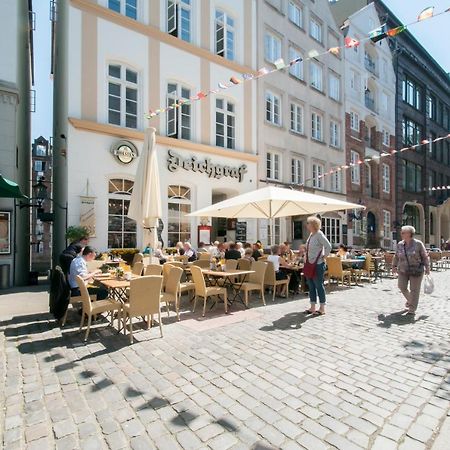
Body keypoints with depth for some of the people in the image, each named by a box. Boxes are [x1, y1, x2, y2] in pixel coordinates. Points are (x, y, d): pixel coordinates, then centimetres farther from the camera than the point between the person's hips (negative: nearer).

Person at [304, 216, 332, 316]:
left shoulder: (319, 235, -14)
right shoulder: (311, 235, 11)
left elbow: (328, 246, -21)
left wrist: (324, 256, -14)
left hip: (318, 264, -9)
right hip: (310, 264, 9)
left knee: (319, 285, 0)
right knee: (311, 286, 12)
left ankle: (322, 308, 12)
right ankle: (312, 307, 22)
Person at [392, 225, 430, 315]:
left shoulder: (418, 244, -10)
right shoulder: (400, 244, 1)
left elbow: (425, 256, -3)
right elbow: (396, 256, 12)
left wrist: (427, 267, -5)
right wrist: (394, 266, 12)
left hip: (416, 270, -3)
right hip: (403, 270, 4)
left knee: (414, 289, 1)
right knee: (402, 287, 1)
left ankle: (412, 309, 10)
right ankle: (410, 300, 32)